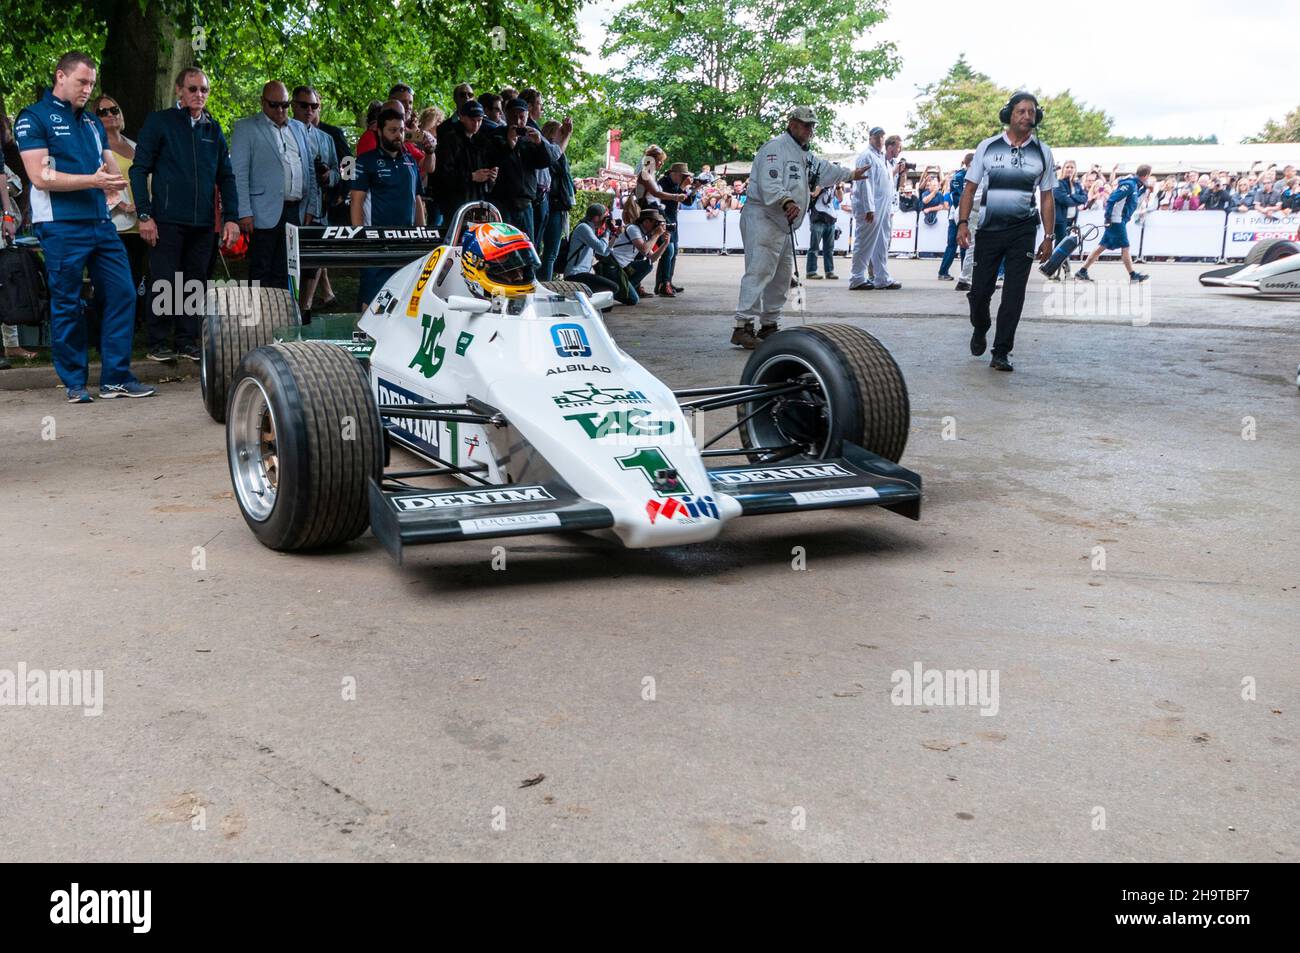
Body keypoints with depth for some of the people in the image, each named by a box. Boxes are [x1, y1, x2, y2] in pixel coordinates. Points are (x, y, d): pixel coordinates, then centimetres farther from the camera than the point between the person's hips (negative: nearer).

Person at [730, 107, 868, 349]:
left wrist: (851, 174, 42)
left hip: (784, 225, 11)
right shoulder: (775, 148, -12)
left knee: (782, 276, 13)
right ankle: (743, 327, -22)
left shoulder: (803, 154, 22)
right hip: (762, 218, -11)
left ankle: (769, 325, 22)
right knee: (759, 272, -18)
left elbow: (824, 170, 39)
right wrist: (786, 202, -40)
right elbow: (769, 183, -26)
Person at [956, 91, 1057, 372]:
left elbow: (1047, 198, 9)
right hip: (989, 230, 0)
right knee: (980, 289, 2)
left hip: (1023, 231, 0)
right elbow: (970, 188, 3)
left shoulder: (1042, 153, 7)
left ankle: (1002, 352, 2)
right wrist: (963, 223, -9)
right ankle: (980, 330, 33)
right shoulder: (987, 147, 4)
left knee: (1013, 294, -4)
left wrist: (1048, 237, 3)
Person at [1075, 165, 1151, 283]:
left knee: (1102, 246, 8)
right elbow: (1111, 199, -20)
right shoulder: (1129, 184, -14)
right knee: (1125, 247, -3)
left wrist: (1144, 189, 17)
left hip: (1119, 221, 10)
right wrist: (1108, 218, -19)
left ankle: (1082, 272, 8)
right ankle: (1133, 275, 4)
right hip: (1116, 221, -10)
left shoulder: (1135, 185, 15)